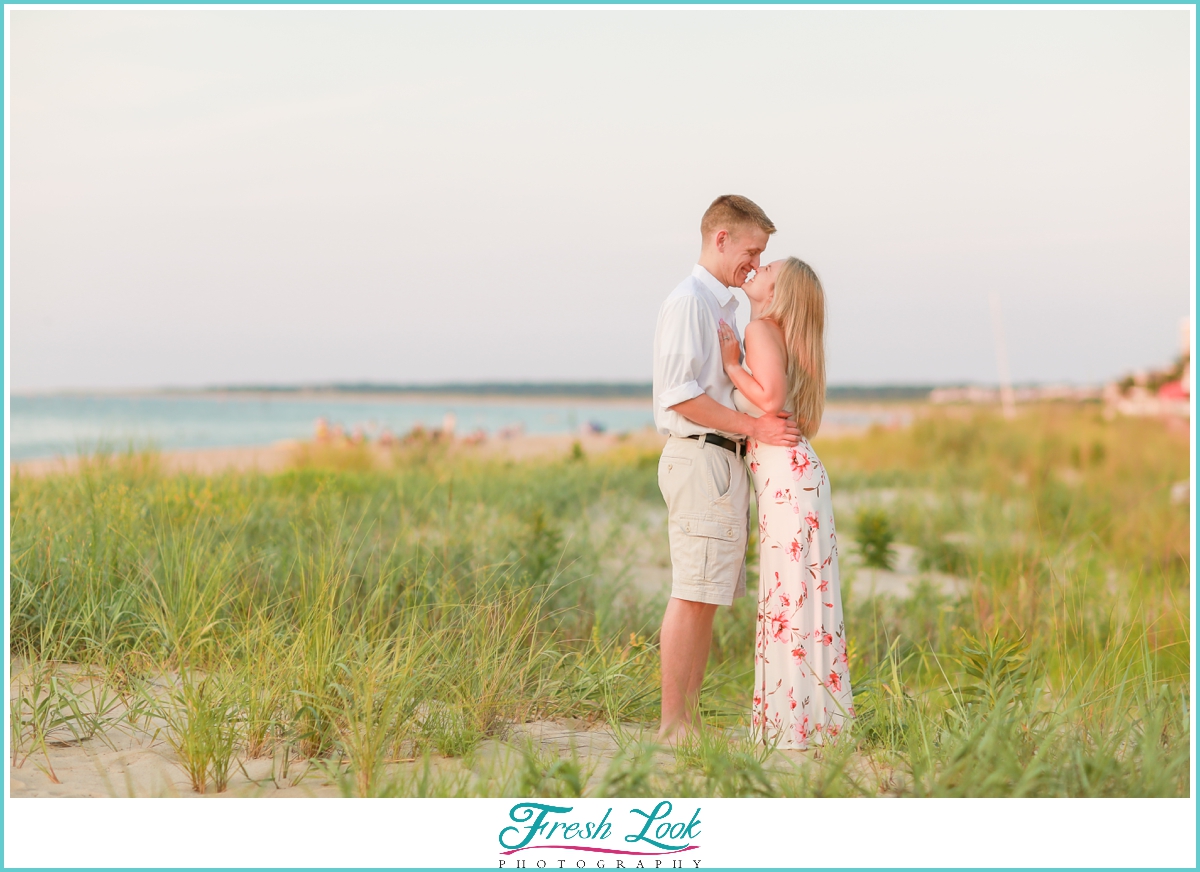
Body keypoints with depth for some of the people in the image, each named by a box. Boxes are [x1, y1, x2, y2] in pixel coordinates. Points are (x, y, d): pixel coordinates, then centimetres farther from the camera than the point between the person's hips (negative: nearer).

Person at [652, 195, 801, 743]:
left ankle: (688, 719, 11)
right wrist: (753, 427, -17)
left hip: (724, 460, 10)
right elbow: (680, 394, -17)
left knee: (707, 597, 8)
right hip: (699, 457, -10)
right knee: (692, 595, -11)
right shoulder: (688, 302, -8)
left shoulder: (720, 307, 22)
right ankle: (672, 725, -9)